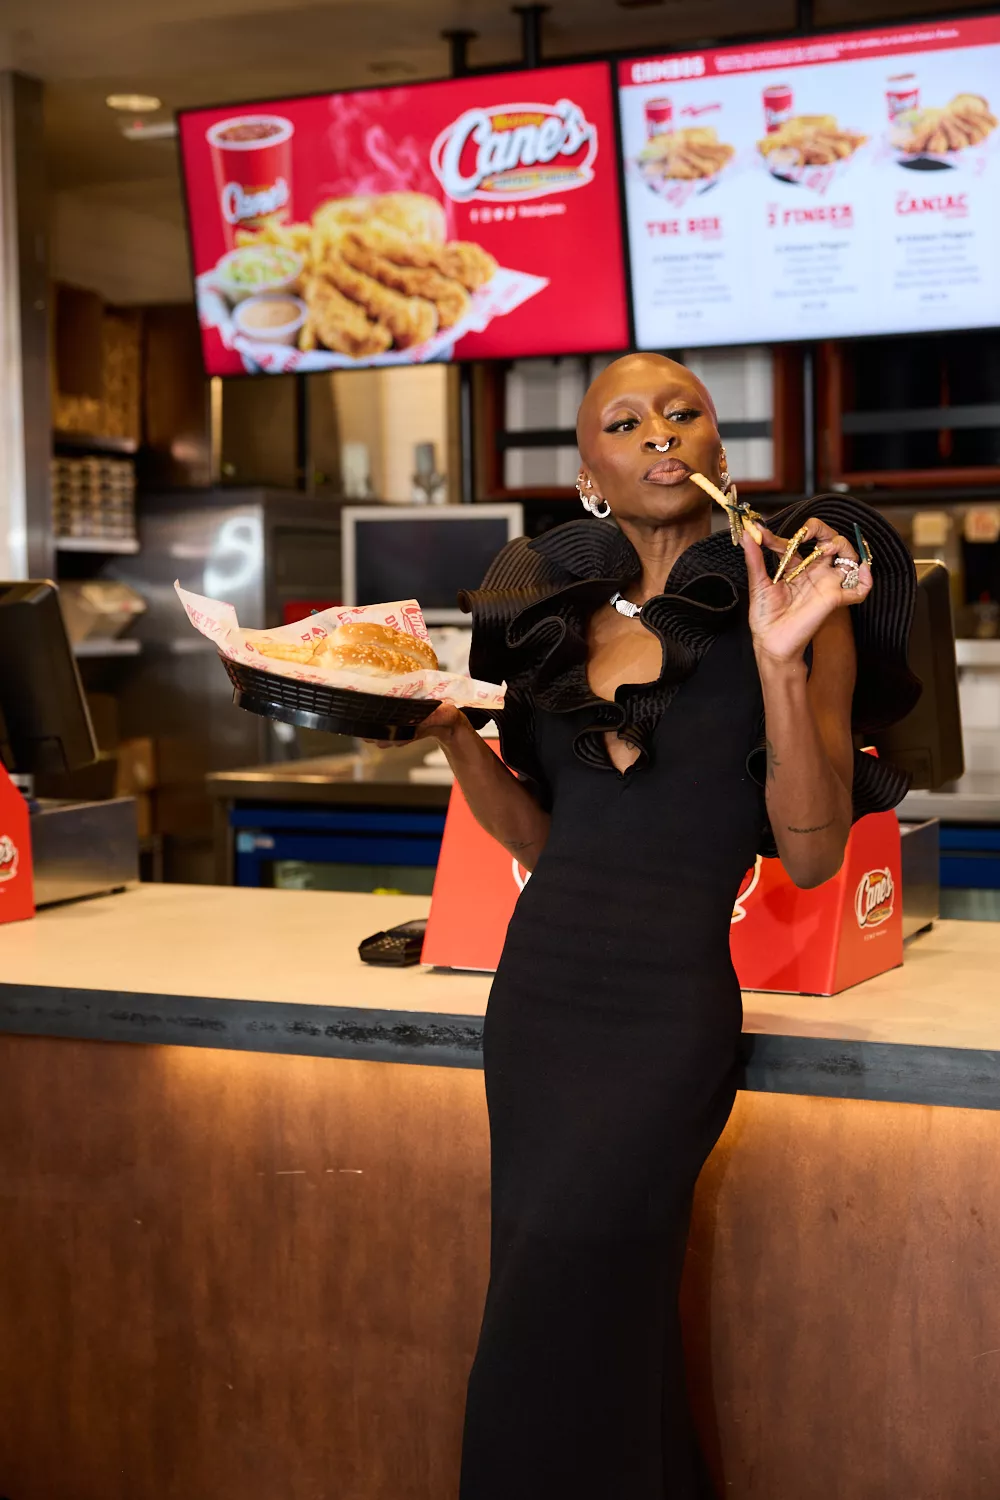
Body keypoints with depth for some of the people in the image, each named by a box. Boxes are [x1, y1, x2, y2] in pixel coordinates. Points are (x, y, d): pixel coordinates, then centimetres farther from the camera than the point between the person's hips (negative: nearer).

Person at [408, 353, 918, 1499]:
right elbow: (542, 836, 13)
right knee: (617, 1335, 15)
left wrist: (780, 661, -21)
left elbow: (811, 855, -11)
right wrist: (448, 723, -1)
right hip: (536, 986, 5)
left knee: (545, 1360, -4)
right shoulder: (555, 612, 10)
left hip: (667, 1009, -5)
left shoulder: (790, 605, -4)